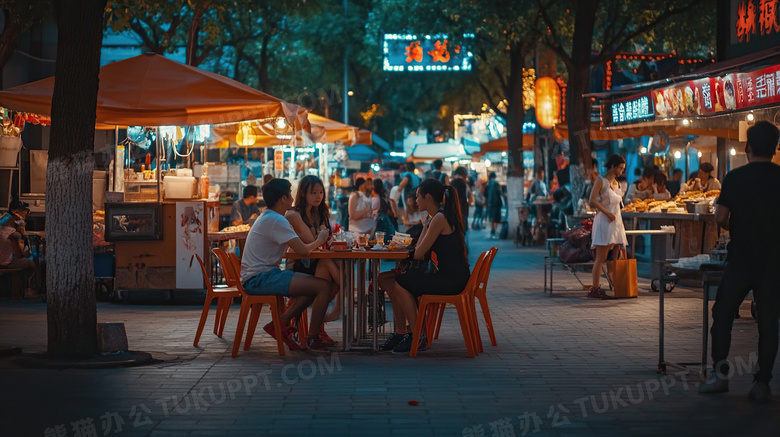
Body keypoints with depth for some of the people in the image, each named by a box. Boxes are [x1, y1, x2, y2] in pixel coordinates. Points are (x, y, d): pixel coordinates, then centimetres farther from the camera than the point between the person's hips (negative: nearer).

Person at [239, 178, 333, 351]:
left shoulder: (267, 218, 19)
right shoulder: (276, 221, -14)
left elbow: (297, 246, 22)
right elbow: (303, 250, -19)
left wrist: (317, 239, 8)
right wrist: (319, 240, 1)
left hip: (257, 277, 11)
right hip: (259, 278, -11)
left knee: (315, 284, 10)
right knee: (324, 287, -16)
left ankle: (281, 324, 7)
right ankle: (312, 339, -4)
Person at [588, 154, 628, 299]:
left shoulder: (616, 183, 19)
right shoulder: (601, 181, -4)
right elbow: (592, 201, -13)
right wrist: (607, 213, -15)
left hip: (616, 221, 8)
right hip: (603, 221, -8)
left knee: (614, 257, 3)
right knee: (601, 257, -10)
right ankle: (595, 289, -10)